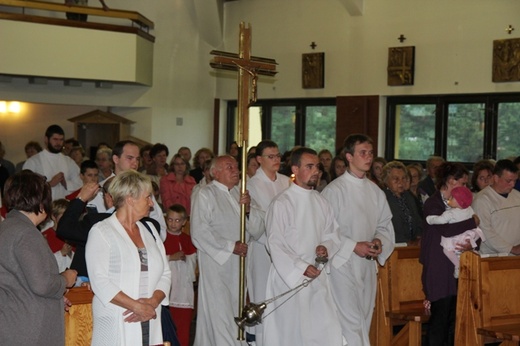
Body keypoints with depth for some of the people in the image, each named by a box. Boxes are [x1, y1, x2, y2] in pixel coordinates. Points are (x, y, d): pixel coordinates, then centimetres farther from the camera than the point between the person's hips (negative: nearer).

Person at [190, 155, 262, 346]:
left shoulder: (240, 193, 13)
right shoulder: (206, 194, -7)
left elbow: (256, 229, 8)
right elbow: (199, 232, -15)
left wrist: (248, 208, -11)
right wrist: (230, 246, -15)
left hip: (239, 263, 6)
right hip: (216, 262, -6)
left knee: (235, 312, 11)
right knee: (219, 312, -6)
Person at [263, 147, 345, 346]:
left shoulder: (321, 202, 7)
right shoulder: (282, 203, -10)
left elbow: (332, 233, 14)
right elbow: (275, 244, -14)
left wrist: (326, 247, -8)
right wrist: (302, 267, -19)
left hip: (318, 277, 5)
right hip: (289, 277, -5)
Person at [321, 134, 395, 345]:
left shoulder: (375, 191, 9)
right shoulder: (335, 190, -10)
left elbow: (385, 225, 15)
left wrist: (379, 241, -5)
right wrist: (353, 246, -17)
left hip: (367, 264, 7)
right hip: (343, 263, -6)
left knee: (363, 321, 11)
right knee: (351, 322, -9)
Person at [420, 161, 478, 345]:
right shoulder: (433, 204, -9)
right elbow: (446, 230, -24)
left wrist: (472, 242, -8)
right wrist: (472, 222, -11)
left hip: (456, 270, 8)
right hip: (439, 272, -7)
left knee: (453, 319, 9)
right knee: (440, 318, -5)